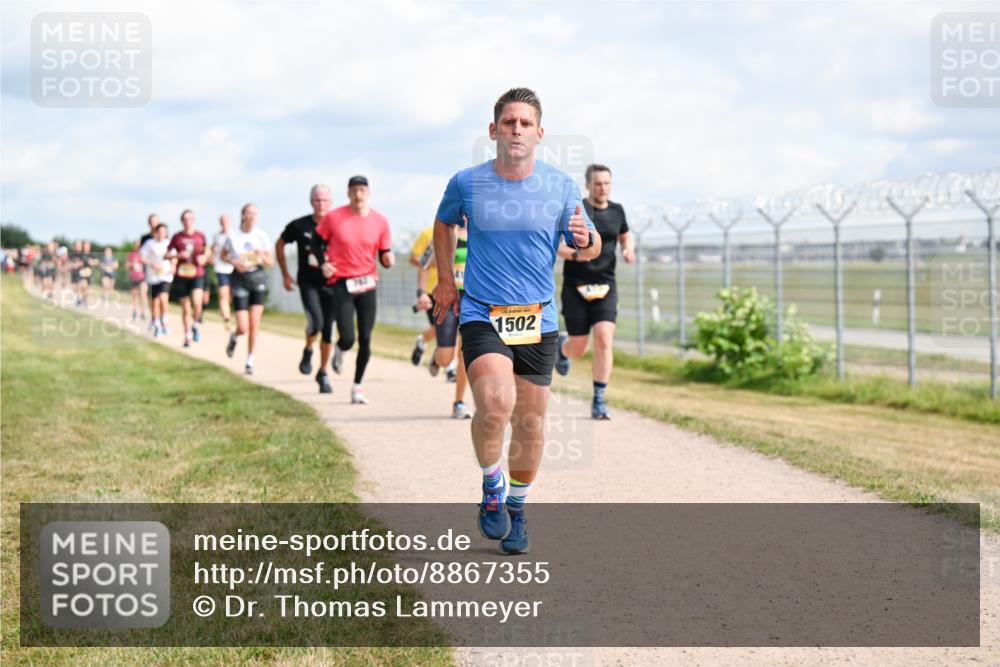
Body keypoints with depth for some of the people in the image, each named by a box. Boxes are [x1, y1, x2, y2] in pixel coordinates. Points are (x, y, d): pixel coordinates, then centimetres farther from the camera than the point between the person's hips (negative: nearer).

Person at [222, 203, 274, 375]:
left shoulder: (262, 235, -2)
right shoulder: (232, 236, -4)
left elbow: (271, 262, 4)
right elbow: (224, 255, 12)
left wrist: (262, 257, -18)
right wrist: (234, 262, -8)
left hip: (258, 278, 1)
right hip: (240, 279, -1)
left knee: (254, 324, -3)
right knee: (243, 327, -7)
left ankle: (250, 362, 10)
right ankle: (234, 337, 30)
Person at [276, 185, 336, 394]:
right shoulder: (299, 226, -3)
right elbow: (280, 245, 13)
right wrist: (285, 274, 12)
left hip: (331, 284, 1)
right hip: (308, 284, -1)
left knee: (328, 332, 4)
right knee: (316, 322, -24)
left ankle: (323, 374, 21)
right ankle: (307, 351, 8)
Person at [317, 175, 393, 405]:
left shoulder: (380, 221, 1)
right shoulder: (333, 217, -4)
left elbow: (385, 257, 9)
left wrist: (389, 260, -14)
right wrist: (323, 264, -6)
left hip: (367, 284, 2)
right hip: (341, 283, -2)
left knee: (365, 340, -1)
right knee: (347, 338, -12)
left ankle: (357, 386, 16)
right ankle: (339, 350, 27)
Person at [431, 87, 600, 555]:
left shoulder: (561, 186, -1)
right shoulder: (466, 184, -3)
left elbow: (589, 249, 7)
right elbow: (444, 223, 18)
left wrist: (585, 240, -17)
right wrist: (445, 280, 15)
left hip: (538, 321, 2)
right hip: (480, 315, -2)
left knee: (530, 421, 7)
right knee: (495, 404, -24)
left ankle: (516, 509, 29)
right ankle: (492, 486, 3)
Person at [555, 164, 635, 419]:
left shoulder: (616, 211, 7)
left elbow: (625, 236, 26)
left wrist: (629, 250, 4)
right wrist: (574, 254, -26)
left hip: (605, 286, 3)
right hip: (576, 286, -2)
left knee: (604, 340, -15)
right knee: (578, 349, 2)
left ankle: (598, 401, -6)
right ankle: (562, 349, 42)